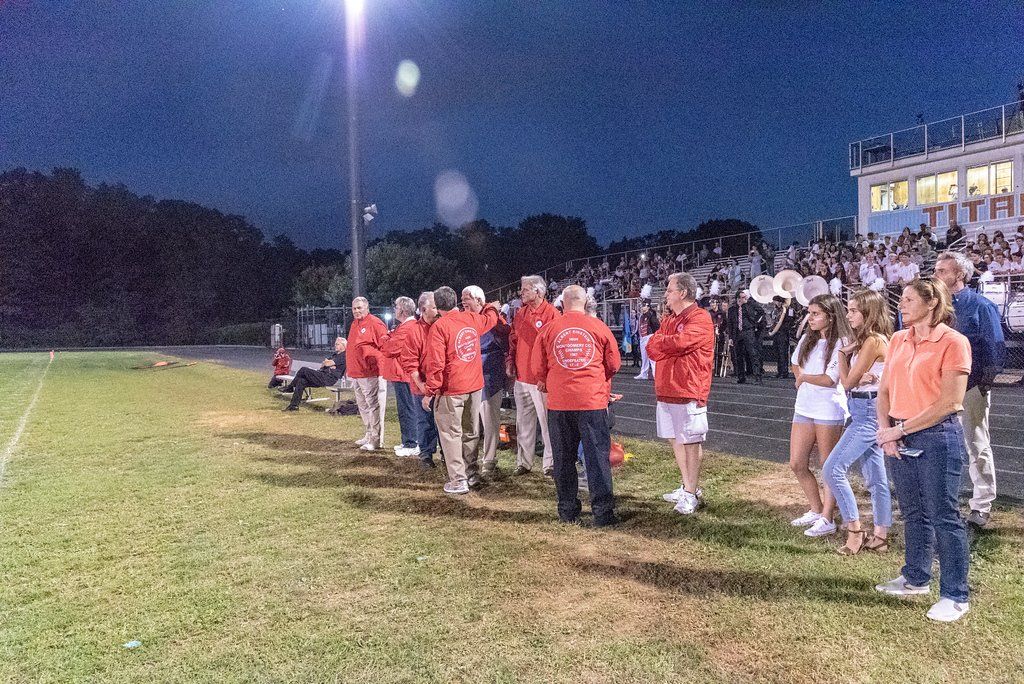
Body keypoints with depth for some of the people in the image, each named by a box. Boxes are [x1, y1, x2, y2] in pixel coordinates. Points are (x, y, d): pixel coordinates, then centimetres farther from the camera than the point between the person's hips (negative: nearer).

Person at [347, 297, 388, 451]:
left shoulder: (375, 323, -11)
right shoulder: (354, 324, 17)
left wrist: (380, 364, -15)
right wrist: (344, 344, 15)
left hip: (370, 373, -9)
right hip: (356, 373, 9)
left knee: (373, 405, -6)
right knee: (362, 405, 16)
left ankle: (376, 439, -1)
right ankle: (368, 434, 28)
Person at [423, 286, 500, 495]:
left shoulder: (439, 326, -13)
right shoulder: (472, 319, 4)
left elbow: (436, 363, -17)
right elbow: (490, 317, 28)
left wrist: (430, 392, -11)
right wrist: (491, 306, 50)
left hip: (450, 389, -6)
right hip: (475, 385, 6)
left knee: (451, 433, 2)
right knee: (471, 432, 16)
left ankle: (458, 480, 2)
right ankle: (471, 474, 25)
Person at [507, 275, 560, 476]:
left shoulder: (551, 314, -11)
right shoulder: (521, 313, 11)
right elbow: (513, 340, 19)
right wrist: (510, 362, 8)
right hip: (521, 376, 7)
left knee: (546, 421, 2)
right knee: (523, 422, 14)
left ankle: (550, 463, 12)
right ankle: (523, 462, 24)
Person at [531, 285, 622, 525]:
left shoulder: (549, 329, -1)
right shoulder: (598, 326, -1)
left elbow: (537, 367, 4)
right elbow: (614, 364, 6)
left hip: (559, 401, 1)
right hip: (593, 399, -1)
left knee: (564, 458, 12)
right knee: (597, 456, 5)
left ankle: (568, 510, 19)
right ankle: (602, 512, 6)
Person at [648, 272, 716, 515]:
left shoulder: (700, 318, -10)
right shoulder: (668, 319, 16)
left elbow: (680, 342, -25)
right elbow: (652, 349, 6)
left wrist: (660, 342, -6)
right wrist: (671, 346, -12)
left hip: (689, 392, -9)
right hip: (665, 392, 9)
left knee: (691, 442, -1)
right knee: (675, 440, 15)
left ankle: (691, 494, 6)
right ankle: (687, 487, 27)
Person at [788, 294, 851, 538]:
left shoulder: (840, 343, -12)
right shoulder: (807, 339, 9)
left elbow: (829, 379, -17)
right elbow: (795, 365, 23)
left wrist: (804, 377, -4)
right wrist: (801, 380, 5)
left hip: (829, 411, -7)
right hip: (803, 408, 7)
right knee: (797, 464, 9)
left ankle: (826, 519, 13)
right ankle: (816, 510, 26)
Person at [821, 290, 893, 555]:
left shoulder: (873, 340, -16)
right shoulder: (864, 339, 15)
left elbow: (847, 381, -14)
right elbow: (850, 379, 7)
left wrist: (842, 352, -1)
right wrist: (860, 378, -15)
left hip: (868, 413, -10)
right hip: (865, 412, 10)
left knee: (833, 468, -11)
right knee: (875, 477, 13)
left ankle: (855, 532, -2)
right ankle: (880, 536, 20)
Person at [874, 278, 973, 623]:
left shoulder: (953, 342, -11)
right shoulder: (898, 340, 9)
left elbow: (949, 402, -16)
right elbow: (884, 390, 11)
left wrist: (901, 429, -14)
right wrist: (885, 429, -4)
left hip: (938, 437, -7)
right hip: (902, 438, 7)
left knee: (944, 517, 1)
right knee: (913, 513, 18)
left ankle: (955, 596, 13)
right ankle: (916, 578, 33)